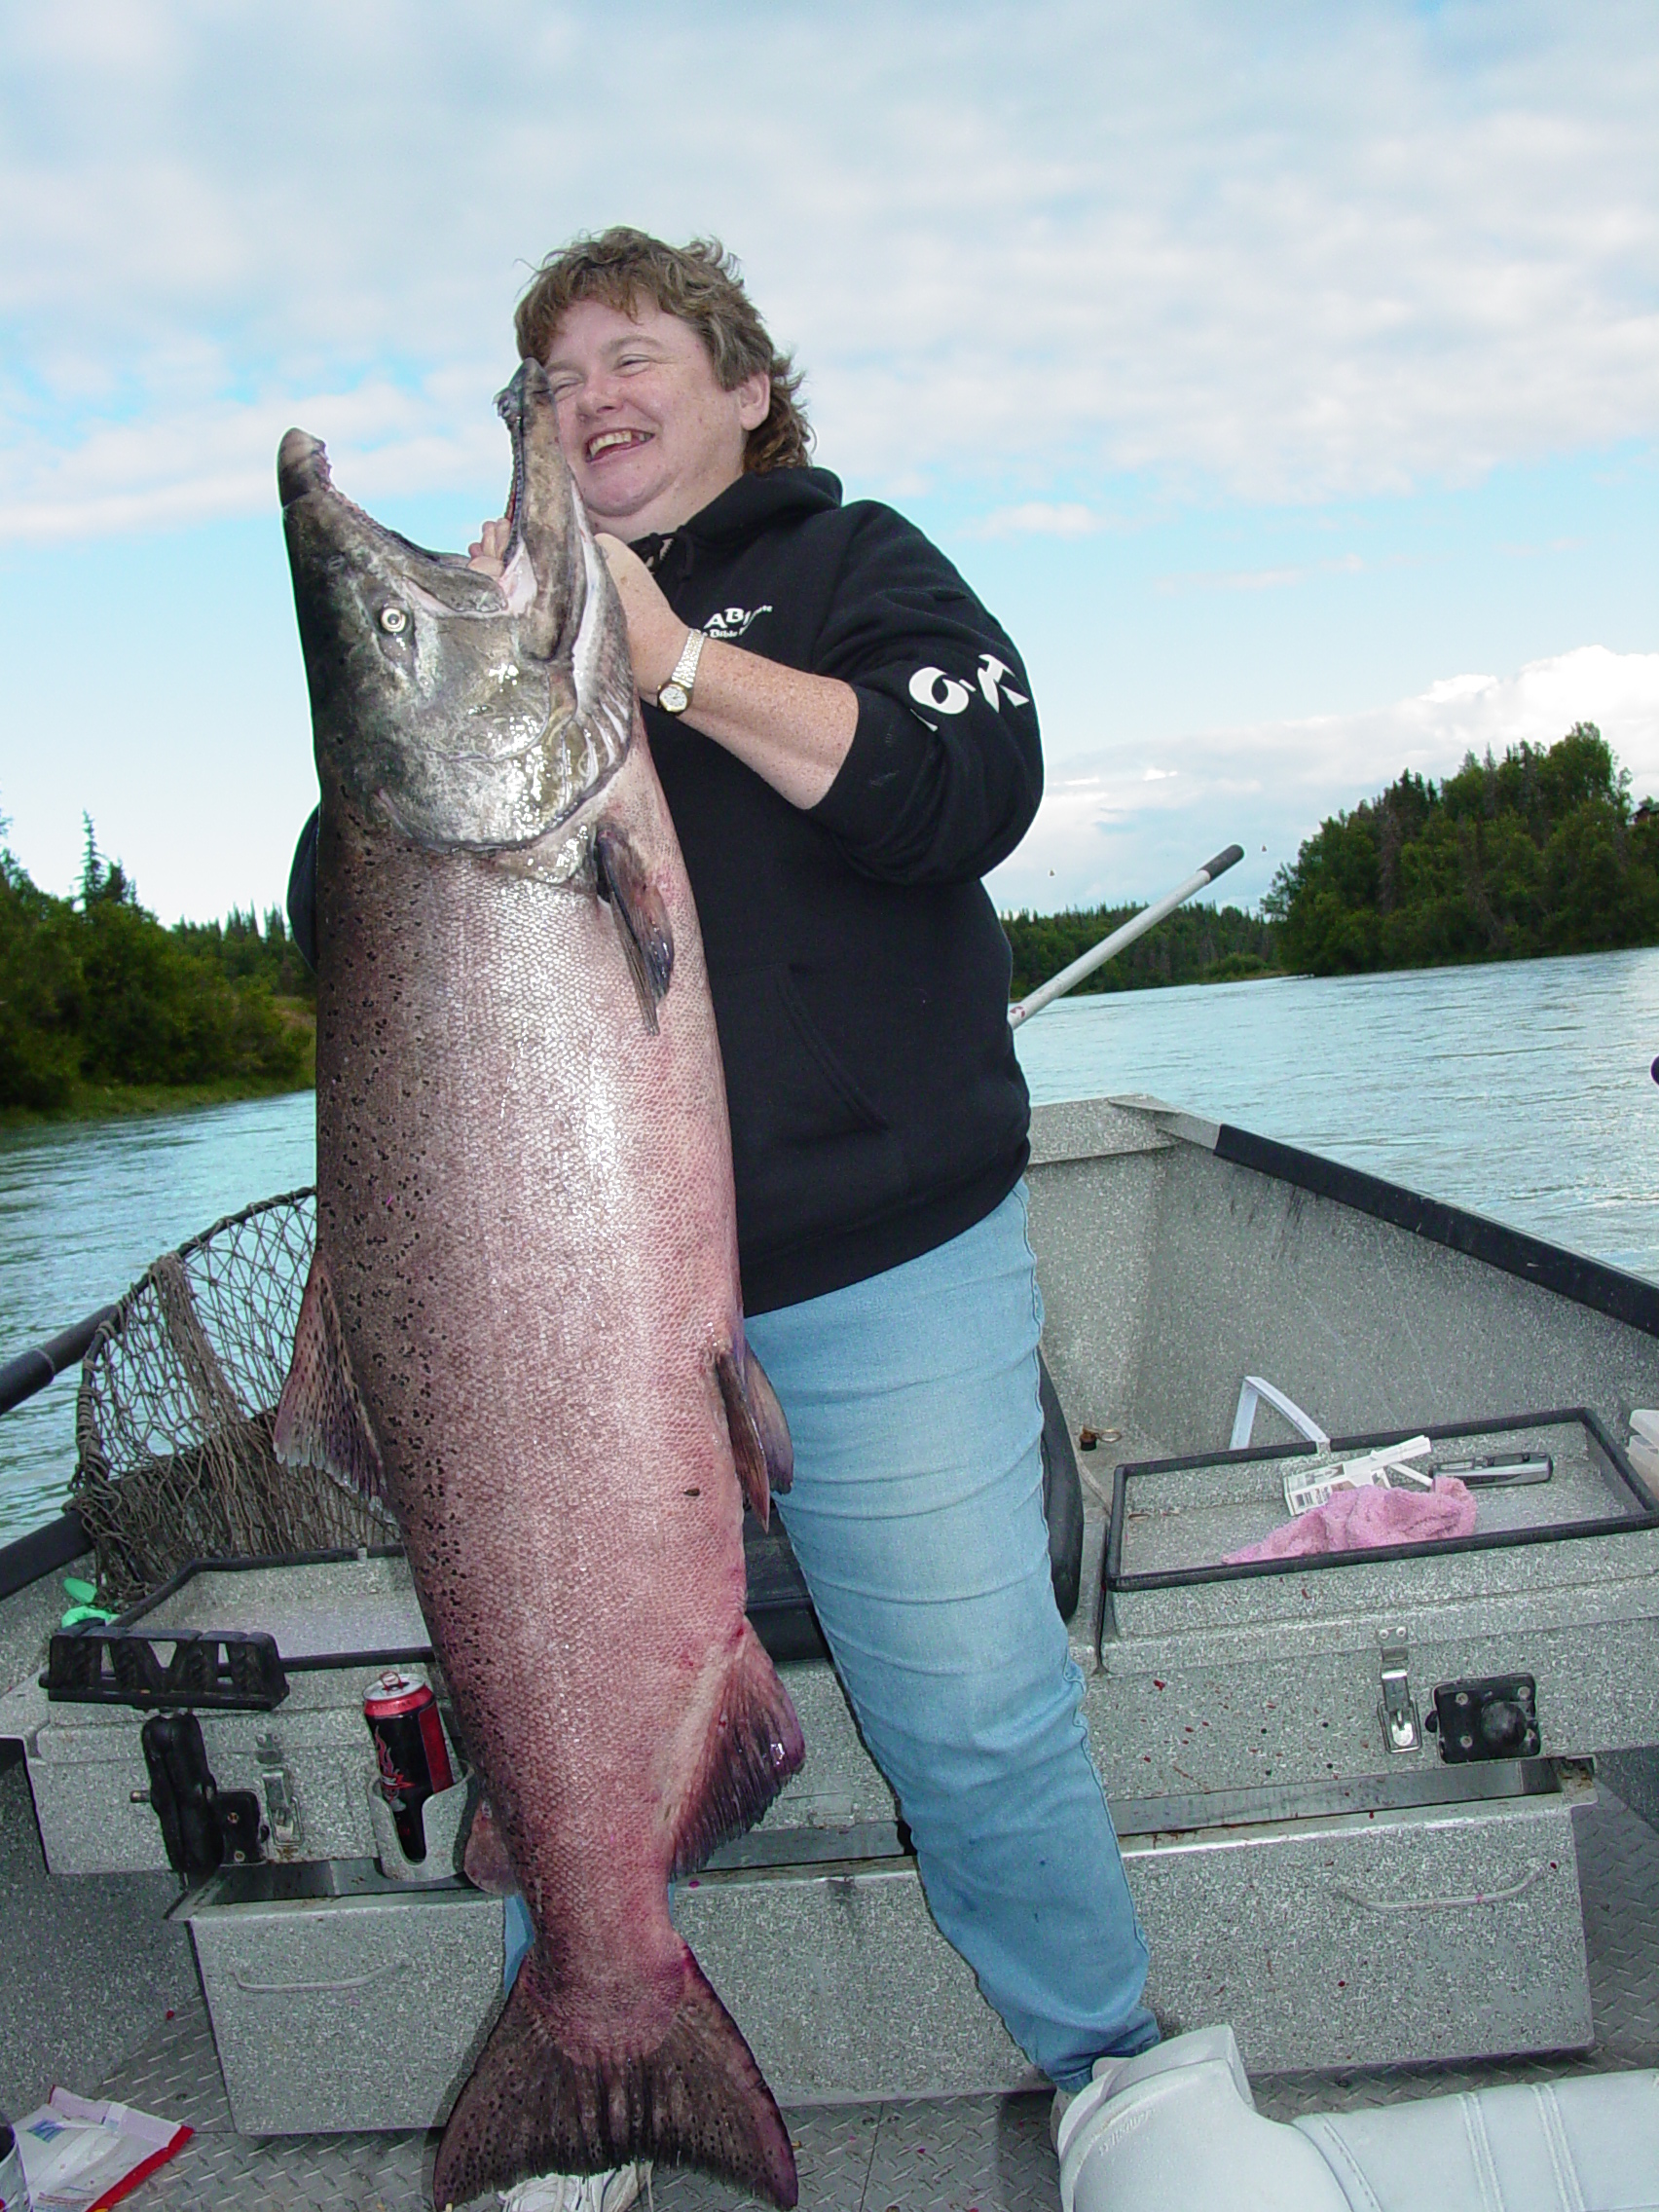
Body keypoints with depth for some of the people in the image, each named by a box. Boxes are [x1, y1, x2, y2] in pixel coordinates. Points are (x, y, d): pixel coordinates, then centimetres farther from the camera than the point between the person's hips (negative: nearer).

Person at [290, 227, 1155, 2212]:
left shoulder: (849, 563, 8)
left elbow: (972, 789, -11)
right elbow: (331, 919, 8)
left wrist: (671, 656, -15)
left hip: (875, 1280, -2)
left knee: (980, 1727, 4)